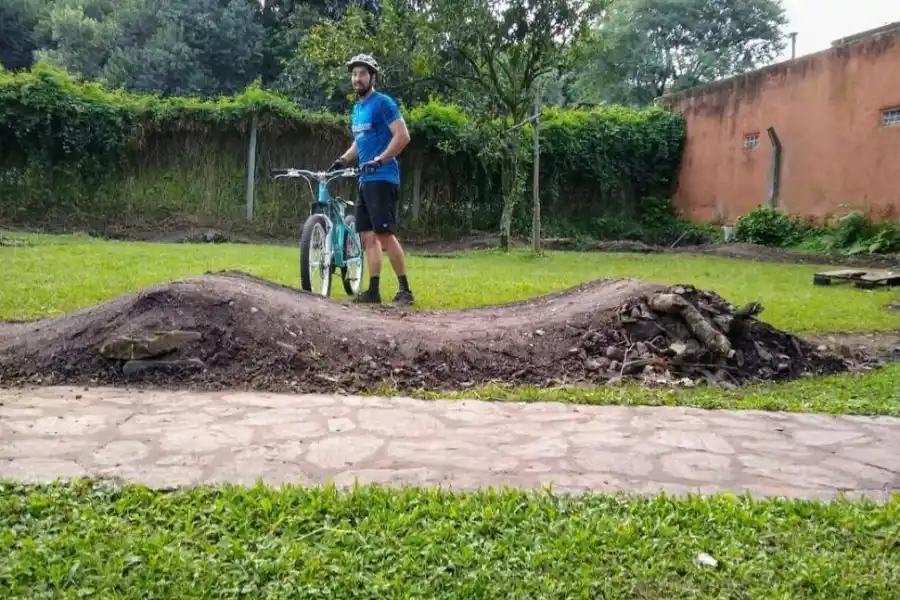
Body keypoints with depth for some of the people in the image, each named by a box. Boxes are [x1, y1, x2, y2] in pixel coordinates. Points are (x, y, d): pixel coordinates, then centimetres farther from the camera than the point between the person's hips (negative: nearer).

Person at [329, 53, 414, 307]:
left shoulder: (383, 103, -7)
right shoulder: (357, 108, 19)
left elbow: (403, 136, -15)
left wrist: (379, 160, -21)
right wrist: (341, 160, 13)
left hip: (382, 178, -9)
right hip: (365, 180, 9)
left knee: (385, 234, -13)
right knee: (368, 236, 5)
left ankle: (405, 290, -7)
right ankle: (374, 290, 8)